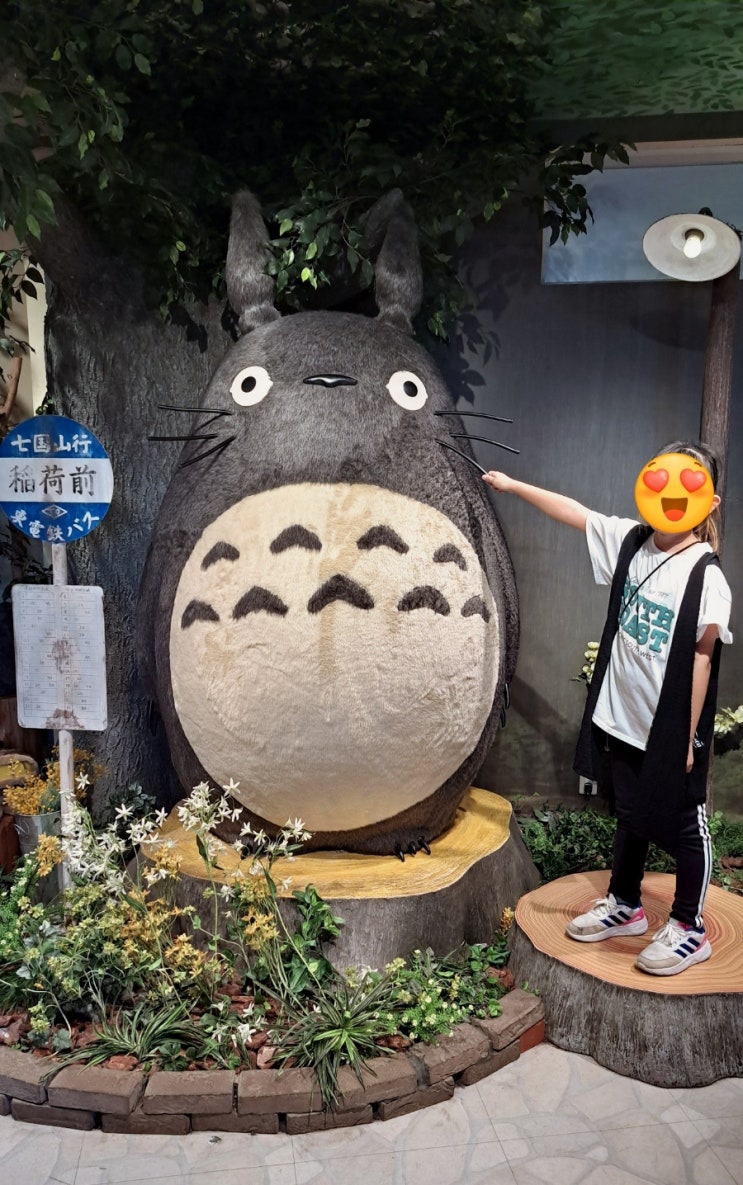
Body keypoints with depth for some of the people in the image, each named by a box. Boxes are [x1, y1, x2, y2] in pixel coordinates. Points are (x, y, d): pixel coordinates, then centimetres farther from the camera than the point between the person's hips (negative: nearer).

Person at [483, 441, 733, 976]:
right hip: (625, 717, 6)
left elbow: (702, 656, -18)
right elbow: (574, 511, 6)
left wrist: (689, 735, -15)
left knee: (683, 824, 10)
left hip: (673, 728, -6)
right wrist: (513, 485, 8)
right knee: (630, 814, 22)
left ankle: (689, 929, 28)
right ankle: (625, 905, 41)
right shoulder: (630, 541, -1)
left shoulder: (705, 575, -19)